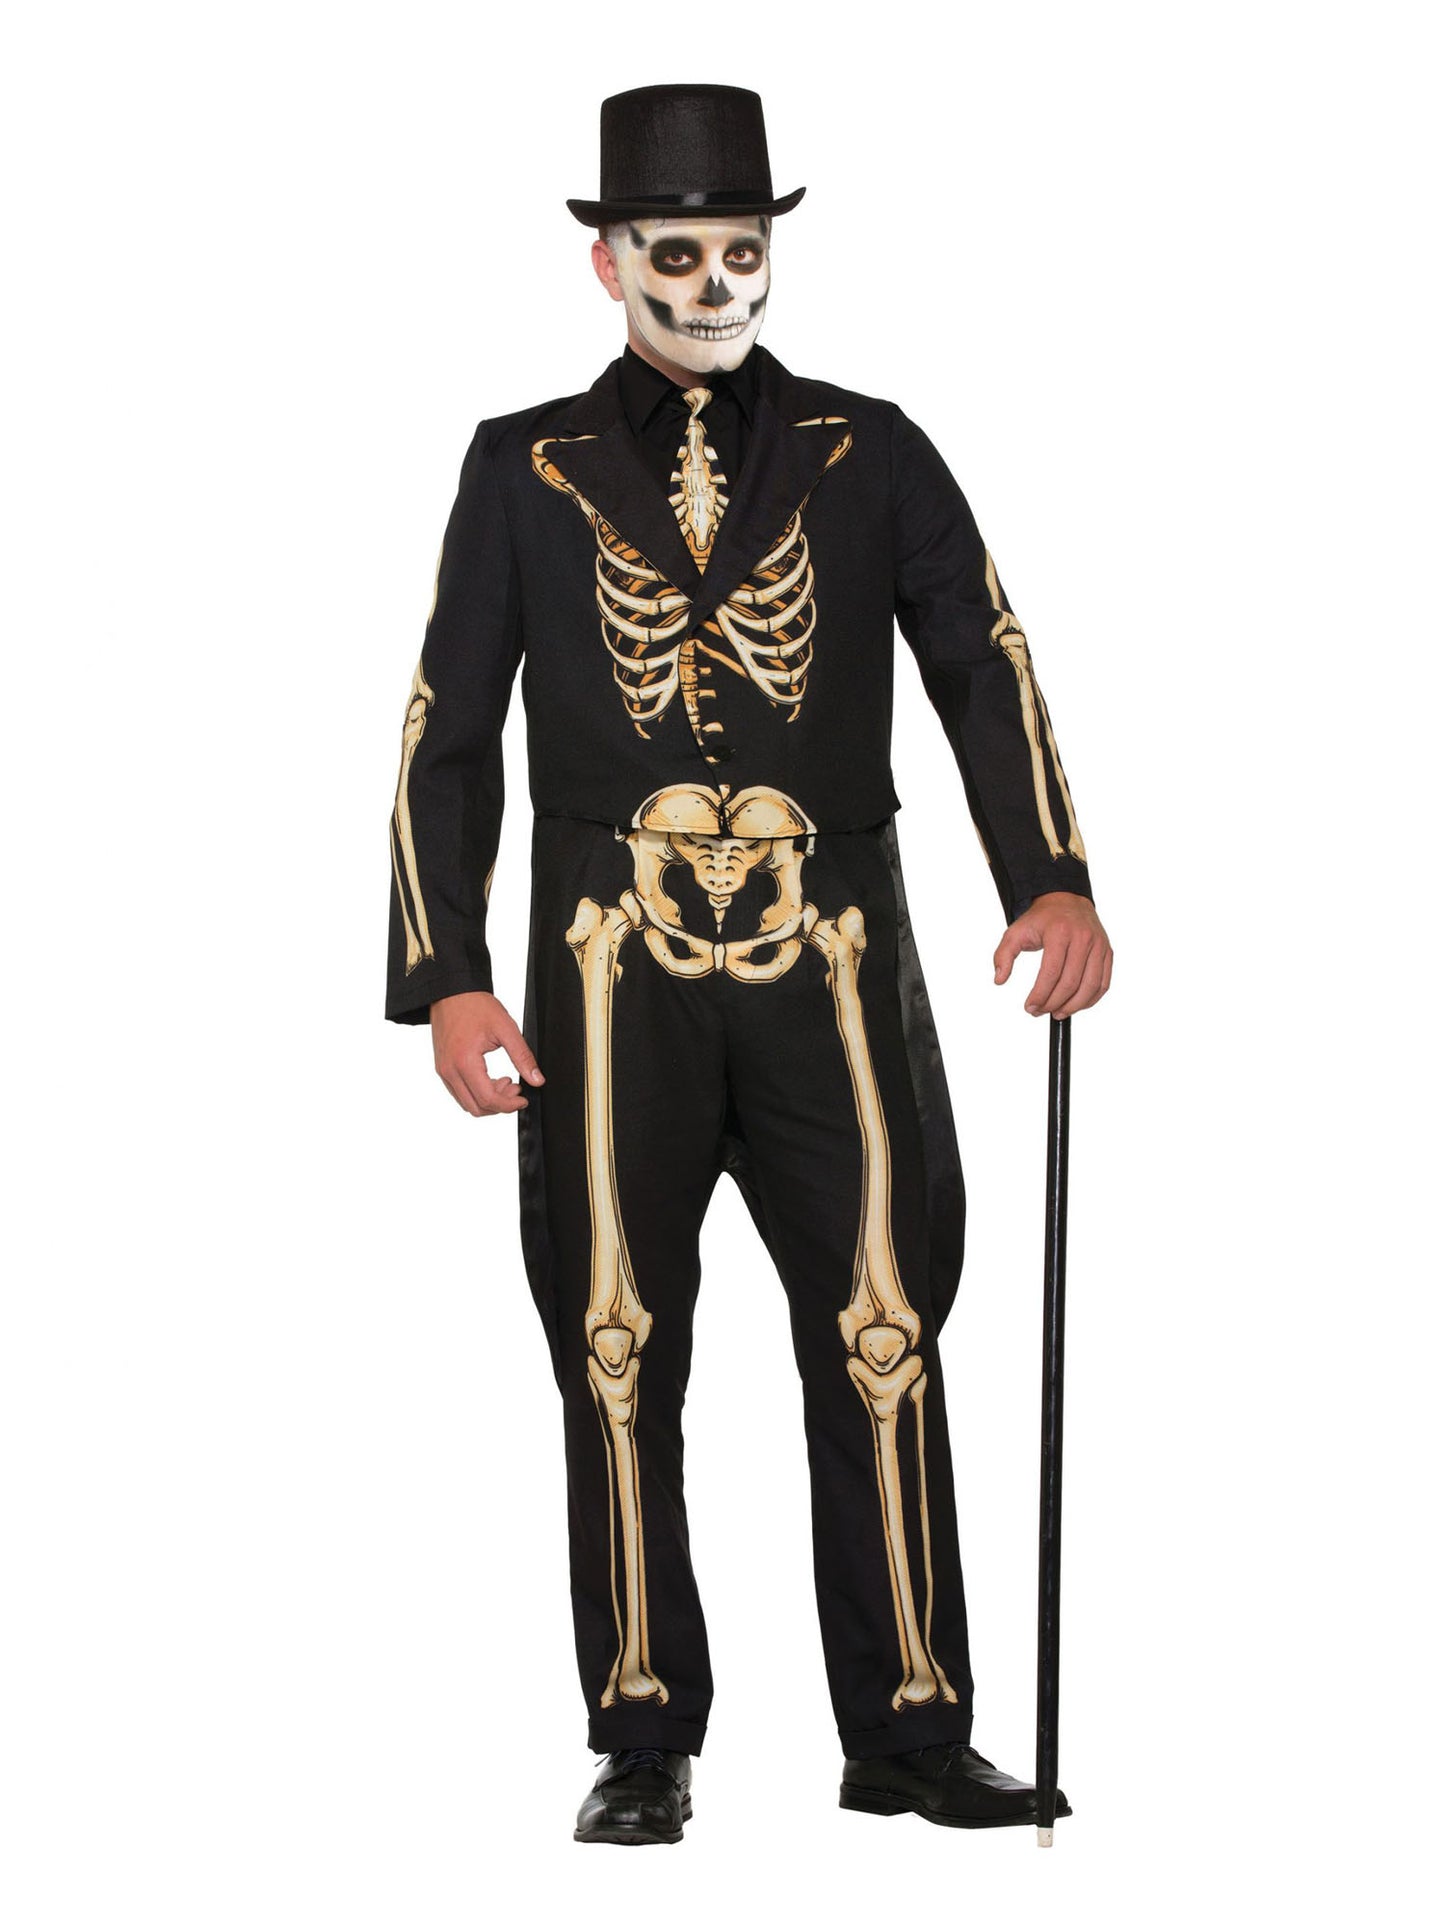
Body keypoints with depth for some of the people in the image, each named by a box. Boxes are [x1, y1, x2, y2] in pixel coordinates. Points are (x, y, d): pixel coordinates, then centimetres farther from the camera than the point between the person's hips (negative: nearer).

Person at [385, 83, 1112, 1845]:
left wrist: (1054, 884, -17)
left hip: (830, 967, 0)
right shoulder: (525, 471, 9)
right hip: (613, 973, 0)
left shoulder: (871, 456, 9)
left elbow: (985, 669, 0)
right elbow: (447, 736, 8)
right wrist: (445, 980, -1)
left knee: (882, 1333, 0)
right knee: (616, 1350, 3)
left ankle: (907, 1732, 8)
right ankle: (644, 1745, 12)